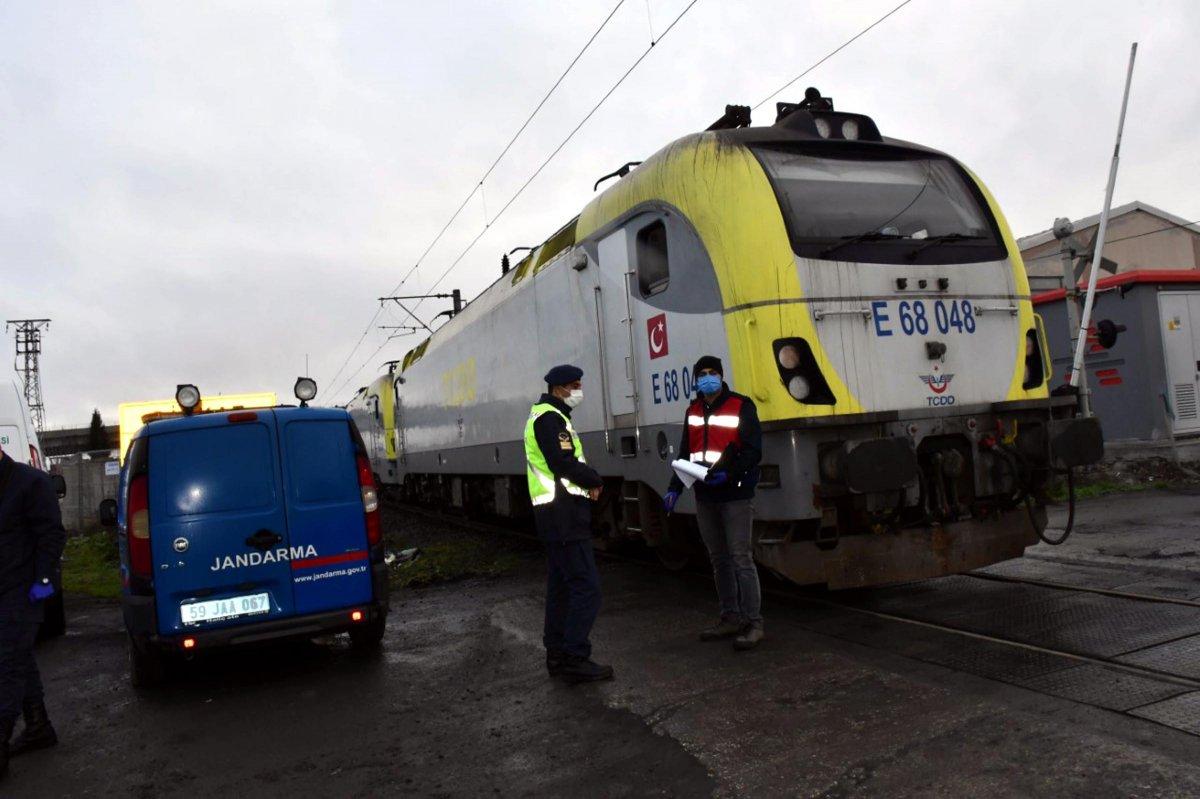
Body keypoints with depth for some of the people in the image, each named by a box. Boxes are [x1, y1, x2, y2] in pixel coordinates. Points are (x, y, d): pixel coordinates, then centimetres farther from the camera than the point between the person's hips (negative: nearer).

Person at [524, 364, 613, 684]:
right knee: (586, 586, -10)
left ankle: (557, 654, 20)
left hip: (554, 516, 11)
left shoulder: (544, 416, 20)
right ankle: (575, 659, -8)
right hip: (564, 516, -11)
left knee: (560, 585, 14)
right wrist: (595, 481, -5)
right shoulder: (550, 418, -13)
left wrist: (588, 482, 4)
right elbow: (564, 463, -21)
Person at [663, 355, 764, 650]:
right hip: (704, 497, 6)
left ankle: (754, 623, -1)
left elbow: (753, 452, -9)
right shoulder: (693, 412, 15)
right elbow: (685, 455, 18)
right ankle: (731, 618, 21)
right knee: (719, 559, 11)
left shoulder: (741, 407, -4)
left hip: (734, 496, -6)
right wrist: (674, 489, 9)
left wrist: (728, 474, -23)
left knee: (741, 559, -8)